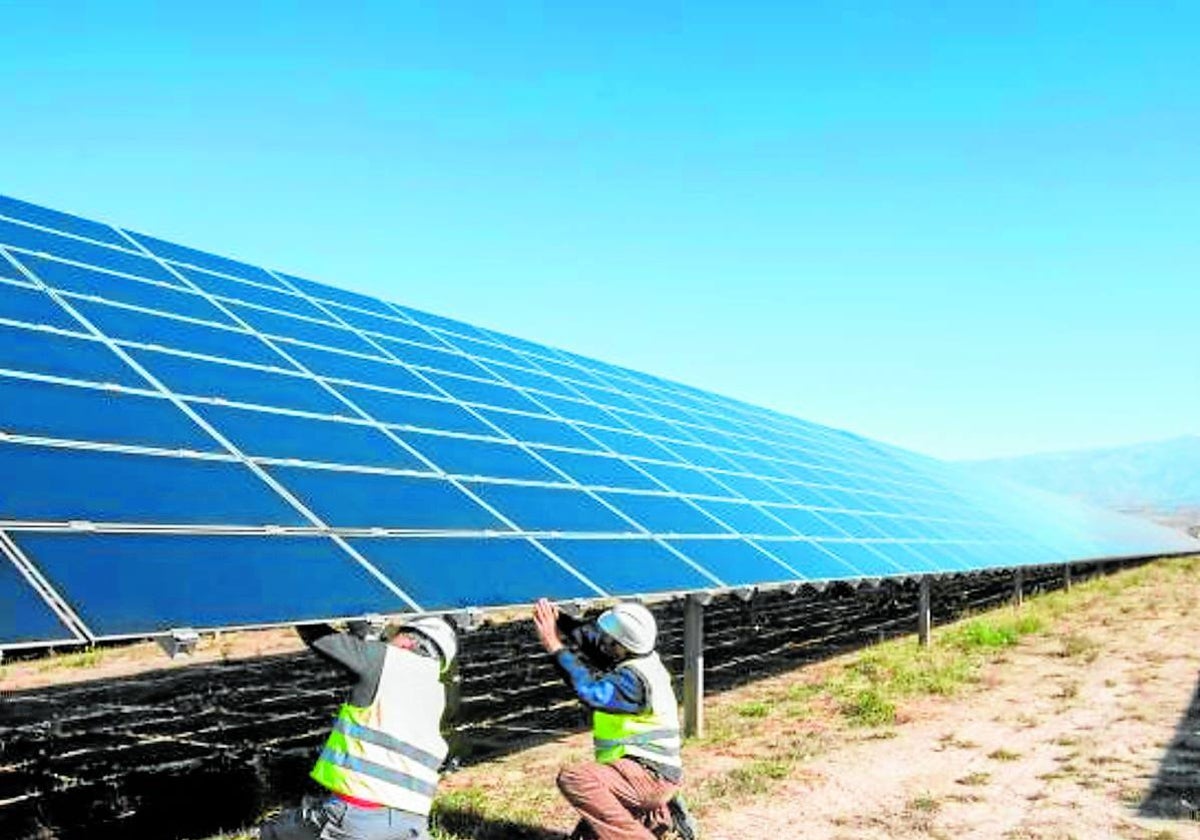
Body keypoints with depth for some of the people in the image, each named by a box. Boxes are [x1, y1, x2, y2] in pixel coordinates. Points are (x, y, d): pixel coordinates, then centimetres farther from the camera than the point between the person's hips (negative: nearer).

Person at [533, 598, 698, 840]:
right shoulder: (637, 656, 2)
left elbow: (592, 692, -35)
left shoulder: (635, 678, -25)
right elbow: (590, 636, 10)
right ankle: (661, 816, 16)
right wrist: (559, 620, -8)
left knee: (574, 778, -30)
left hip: (651, 776, -10)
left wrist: (556, 648, -29)